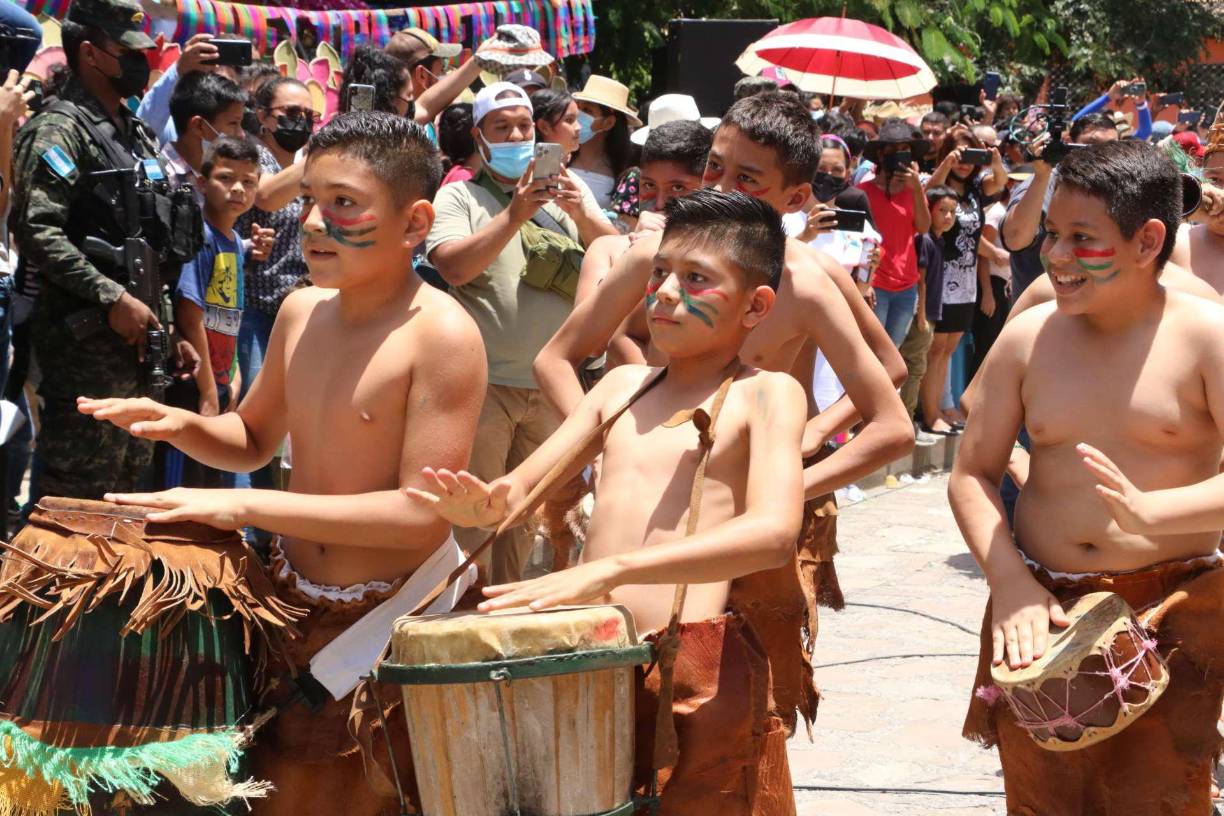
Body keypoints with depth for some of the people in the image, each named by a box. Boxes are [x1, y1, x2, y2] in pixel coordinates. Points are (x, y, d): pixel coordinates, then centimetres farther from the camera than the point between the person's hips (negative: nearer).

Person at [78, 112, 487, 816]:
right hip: (297, 607, 6)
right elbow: (254, 442, 18)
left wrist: (247, 507, -24)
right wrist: (180, 424, -5)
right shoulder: (302, 311, 2)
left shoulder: (442, 334, -20)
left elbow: (424, 514, -25)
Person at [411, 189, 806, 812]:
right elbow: (522, 487, 15)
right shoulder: (622, 386, 16)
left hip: (702, 680, -5)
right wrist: (484, 504, -12)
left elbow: (773, 532, -19)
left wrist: (611, 569, -30)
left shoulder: (764, 394, -2)